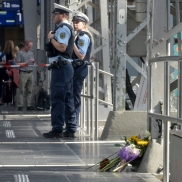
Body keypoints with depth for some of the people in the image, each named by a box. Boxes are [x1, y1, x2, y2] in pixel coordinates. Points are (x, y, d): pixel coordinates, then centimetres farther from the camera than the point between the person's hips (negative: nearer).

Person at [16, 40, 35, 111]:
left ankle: (28, 105, 8)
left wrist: (33, 62, -3)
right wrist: (27, 63, -12)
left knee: (29, 90, 5)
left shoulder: (31, 53, 17)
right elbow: (18, 64, -5)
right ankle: (20, 106, -3)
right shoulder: (20, 53, 0)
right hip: (23, 73, -5)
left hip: (30, 73, 6)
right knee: (21, 91, -4)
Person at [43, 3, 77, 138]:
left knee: (57, 99, -8)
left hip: (61, 67, -11)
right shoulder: (68, 28, 20)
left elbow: (62, 47, -23)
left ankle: (57, 130, -8)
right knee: (68, 99, 11)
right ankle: (71, 129, 14)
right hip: (67, 66, 11)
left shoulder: (63, 28, -12)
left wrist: (51, 38, -10)